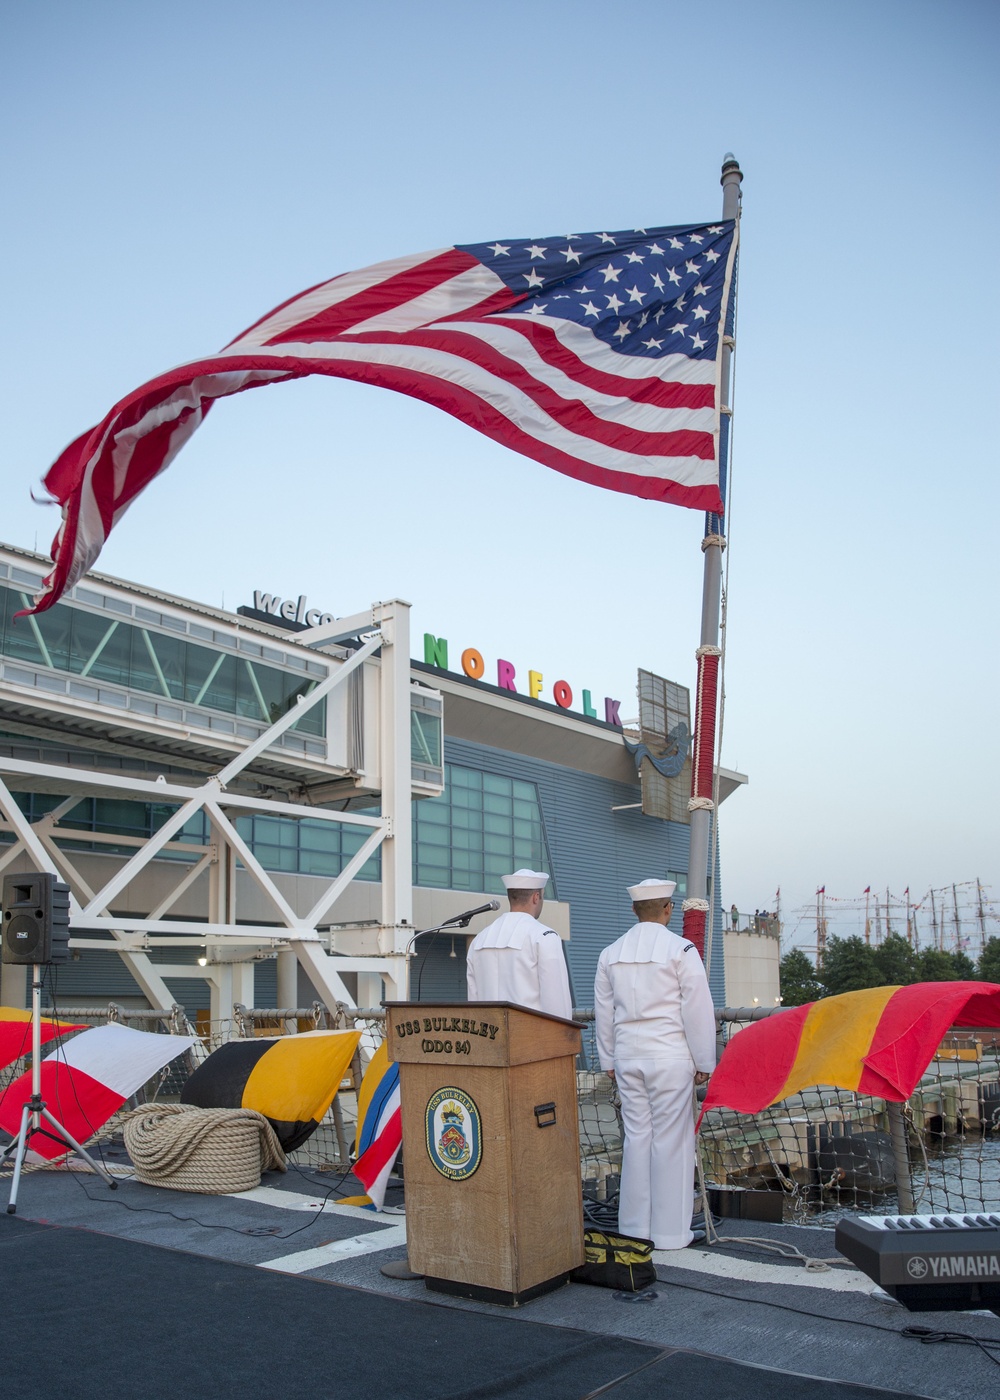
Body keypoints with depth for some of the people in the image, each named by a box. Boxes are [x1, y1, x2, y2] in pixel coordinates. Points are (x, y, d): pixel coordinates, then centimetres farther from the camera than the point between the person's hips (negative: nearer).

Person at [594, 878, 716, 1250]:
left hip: (628, 1058, 5)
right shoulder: (680, 949, -8)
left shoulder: (611, 954, 7)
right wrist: (704, 1062, 1)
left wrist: (608, 1060, 20)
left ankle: (635, 1226, 18)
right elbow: (698, 1009, -7)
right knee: (671, 1141, 2)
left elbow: (604, 1011, 12)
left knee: (636, 1136, 12)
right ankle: (670, 1230, 8)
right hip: (670, 1057, -5)